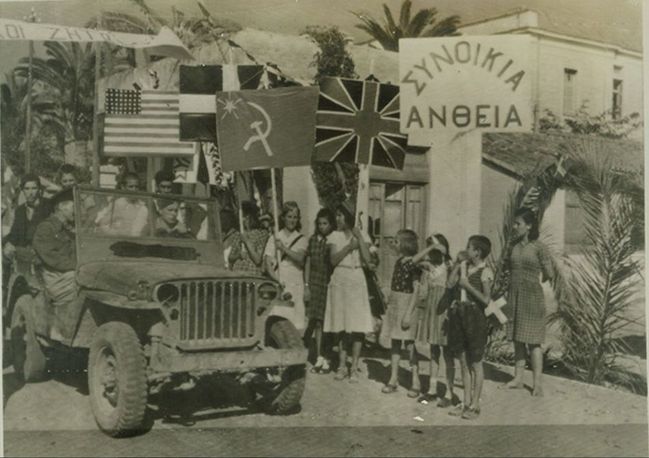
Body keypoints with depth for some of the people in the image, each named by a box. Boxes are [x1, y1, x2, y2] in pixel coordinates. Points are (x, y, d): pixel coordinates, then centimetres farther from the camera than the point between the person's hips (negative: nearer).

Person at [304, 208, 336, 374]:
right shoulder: (313, 239, 9)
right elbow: (308, 263, 12)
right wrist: (306, 285, 7)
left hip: (330, 284, -3)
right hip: (315, 284, 3)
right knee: (317, 322, 3)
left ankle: (329, 359, 5)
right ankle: (319, 358, 9)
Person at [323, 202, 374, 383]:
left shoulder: (360, 234, 6)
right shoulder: (334, 236, 5)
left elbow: (367, 258, -5)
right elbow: (333, 259, -6)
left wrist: (359, 238, -8)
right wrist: (349, 246, -16)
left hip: (357, 280, 0)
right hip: (340, 280, 0)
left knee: (358, 325, -4)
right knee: (341, 325, 4)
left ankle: (354, 368, 2)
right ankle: (342, 366, 13)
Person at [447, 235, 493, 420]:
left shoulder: (485, 272, -10)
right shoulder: (465, 266, 8)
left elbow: (486, 299, -12)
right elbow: (450, 283, 1)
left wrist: (468, 286, -17)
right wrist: (458, 263, 0)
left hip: (475, 316, -6)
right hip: (459, 313, 6)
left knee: (475, 363, 3)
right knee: (464, 362, 12)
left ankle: (475, 405, 12)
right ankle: (466, 402, 20)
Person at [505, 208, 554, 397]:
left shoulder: (539, 247, -9)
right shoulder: (515, 246, 8)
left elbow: (549, 274, -5)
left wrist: (533, 282, 9)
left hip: (532, 296, -6)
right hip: (514, 296, 6)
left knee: (533, 341, -4)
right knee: (517, 339, 10)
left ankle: (537, 383, 0)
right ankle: (518, 378, 18)